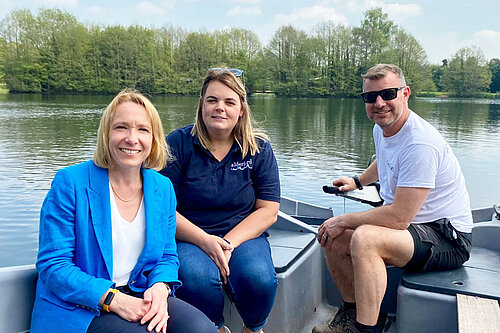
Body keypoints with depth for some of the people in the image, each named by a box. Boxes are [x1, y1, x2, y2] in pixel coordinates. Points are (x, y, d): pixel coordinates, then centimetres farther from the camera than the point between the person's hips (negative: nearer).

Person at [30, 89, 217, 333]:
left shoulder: (163, 188, 4)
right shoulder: (70, 183, -10)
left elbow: (167, 256, 10)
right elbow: (53, 265, -11)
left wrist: (160, 288, -14)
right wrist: (113, 299, -23)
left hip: (139, 296, 4)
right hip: (79, 308, -3)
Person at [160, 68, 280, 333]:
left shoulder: (259, 149, 2)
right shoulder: (178, 143, -2)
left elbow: (268, 210, -1)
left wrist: (229, 243, -16)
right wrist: (205, 241, -19)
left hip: (243, 236, 1)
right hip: (189, 238, -1)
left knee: (259, 279, -29)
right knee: (197, 279, -33)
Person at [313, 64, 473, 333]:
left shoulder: (419, 144, -27)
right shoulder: (381, 128, 4)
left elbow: (399, 217, -29)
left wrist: (344, 220, -19)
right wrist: (358, 181, 36)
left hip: (446, 238, -9)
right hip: (409, 225, 9)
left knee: (364, 238, -34)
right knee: (332, 237, 0)